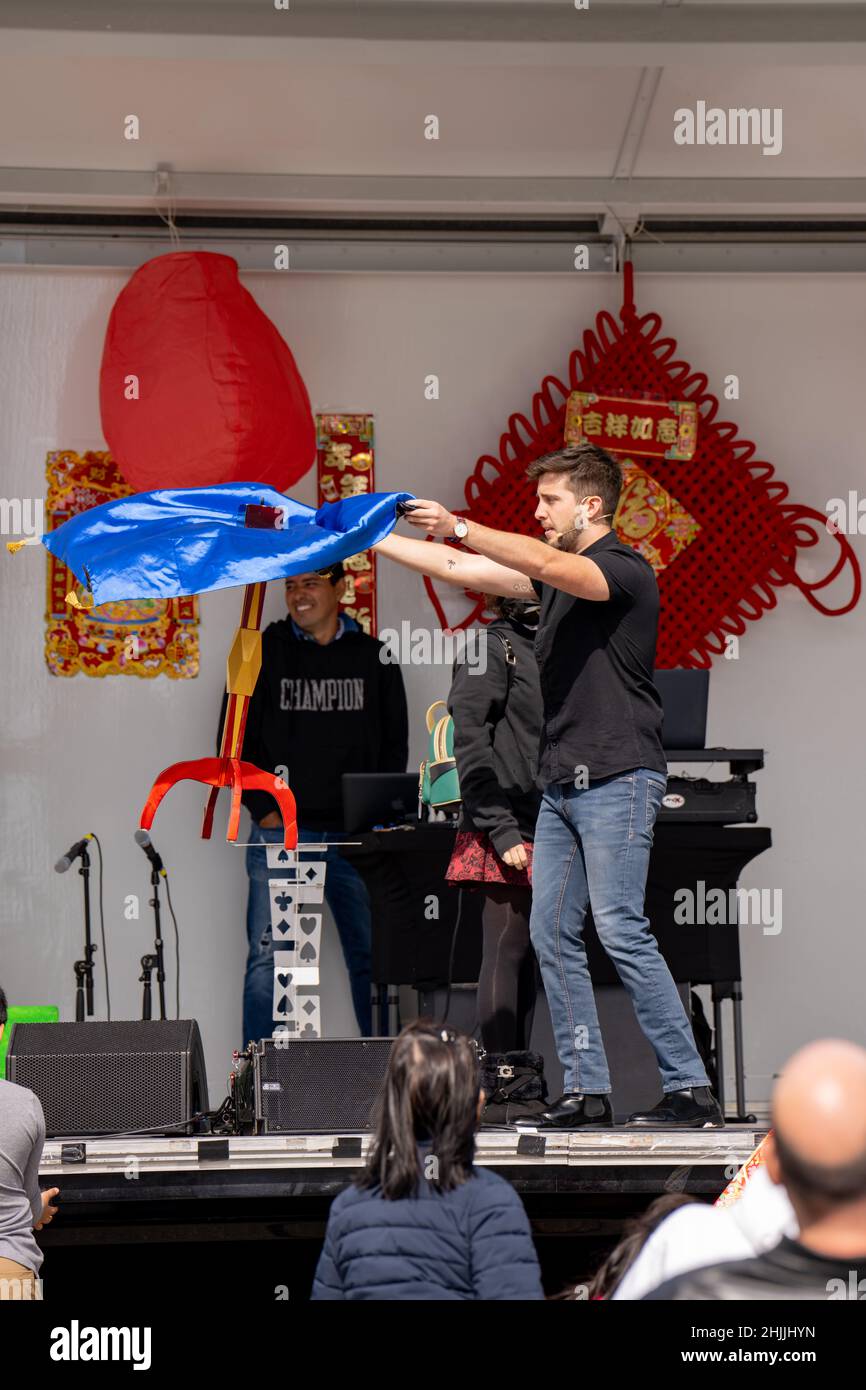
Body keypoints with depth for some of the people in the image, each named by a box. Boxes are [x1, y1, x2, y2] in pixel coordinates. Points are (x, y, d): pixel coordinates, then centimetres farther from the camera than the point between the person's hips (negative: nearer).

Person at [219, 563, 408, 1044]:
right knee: (269, 958, -6)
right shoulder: (263, 653, 7)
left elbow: (395, 743, 14)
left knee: (372, 958, 1)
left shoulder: (375, 658, 11)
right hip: (279, 831, -1)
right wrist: (263, 810, -3)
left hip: (356, 835, 1)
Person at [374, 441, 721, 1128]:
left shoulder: (626, 570, -8)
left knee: (621, 930, -14)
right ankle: (588, 1090, 6)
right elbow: (460, 570, 20)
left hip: (618, 780, -9)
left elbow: (544, 564, -27)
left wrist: (459, 525, -30)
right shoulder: (558, 576, 18)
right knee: (552, 933, 3)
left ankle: (691, 1088, -10)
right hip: (562, 782, 9)